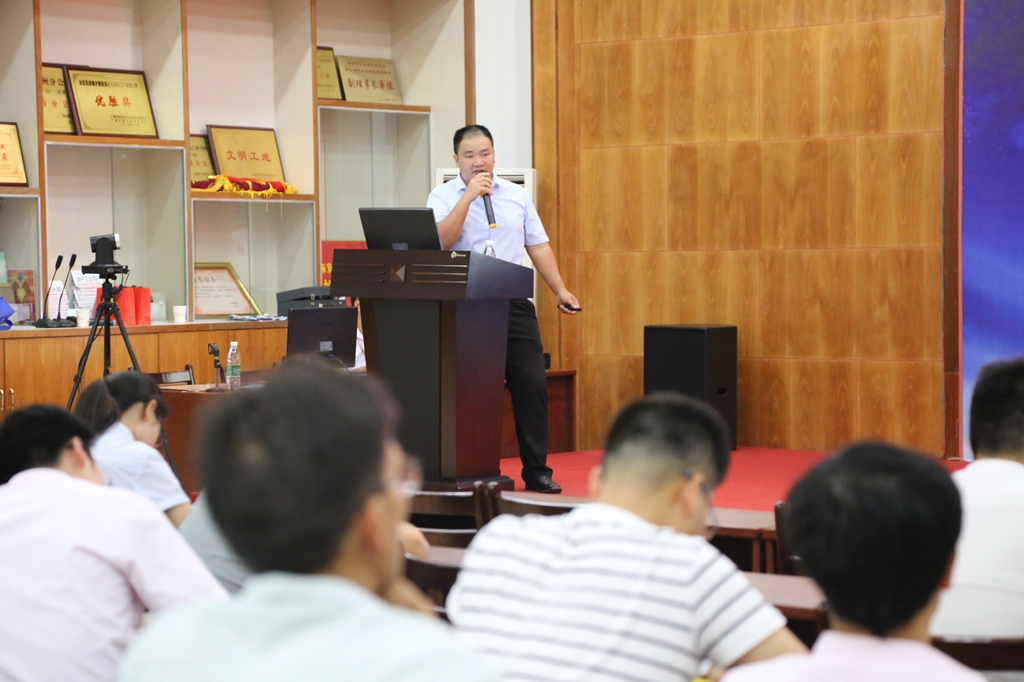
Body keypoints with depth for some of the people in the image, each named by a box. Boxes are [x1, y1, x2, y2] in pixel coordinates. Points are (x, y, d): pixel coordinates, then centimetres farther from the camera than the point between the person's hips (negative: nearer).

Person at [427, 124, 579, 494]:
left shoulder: (517, 195, 14)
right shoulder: (443, 196, 2)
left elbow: (539, 245, 15)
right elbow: (442, 240, -16)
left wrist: (560, 290, 9)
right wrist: (469, 196, -18)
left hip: (515, 306, 3)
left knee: (532, 385, -1)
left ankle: (537, 472, 8)